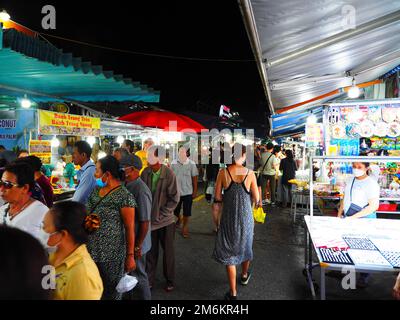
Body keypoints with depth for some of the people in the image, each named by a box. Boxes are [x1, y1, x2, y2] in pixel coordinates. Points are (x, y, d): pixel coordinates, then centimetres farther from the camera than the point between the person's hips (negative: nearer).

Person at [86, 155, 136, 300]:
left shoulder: (124, 196, -17)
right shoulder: (96, 190, 4)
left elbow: (130, 228, -15)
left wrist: (130, 256, -13)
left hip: (111, 255, -6)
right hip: (91, 250, 6)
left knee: (111, 292, 12)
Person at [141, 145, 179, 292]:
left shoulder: (169, 174, -16)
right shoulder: (145, 172, -8)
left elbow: (174, 199, -12)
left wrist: (161, 214, -13)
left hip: (165, 220, -2)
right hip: (149, 219, 2)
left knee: (168, 251, 13)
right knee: (150, 251, 13)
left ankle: (170, 280, 33)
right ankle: (149, 279, 33)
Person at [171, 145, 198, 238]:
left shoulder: (191, 164, -9)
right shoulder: (173, 163, -5)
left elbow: (194, 178, -4)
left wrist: (195, 191, -4)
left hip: (187, 192, -2)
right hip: (176, 191, 2)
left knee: (187, 212, 7)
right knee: (175, 210, 17)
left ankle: (185, 227, 28)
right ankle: (178, 219, 48)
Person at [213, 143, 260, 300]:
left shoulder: (223, 172, -12)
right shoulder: (250, 173, -13)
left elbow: (217, 197, -8)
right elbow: (256, 199, -6)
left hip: (228, 217, -1)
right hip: (246, 216, 1)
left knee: (229, 251, 11)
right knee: (245, 245, 26)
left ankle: (233, 292, 17)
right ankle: (244, 275, 51)